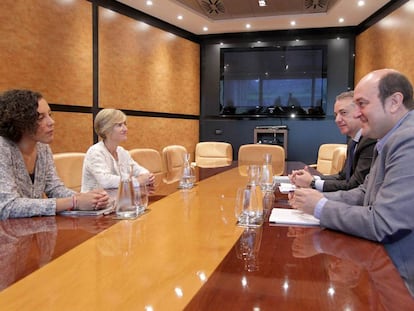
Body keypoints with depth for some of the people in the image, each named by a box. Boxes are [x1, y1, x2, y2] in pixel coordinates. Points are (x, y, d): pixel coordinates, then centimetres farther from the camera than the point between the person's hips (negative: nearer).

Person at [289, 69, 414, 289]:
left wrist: (321, 207, -16)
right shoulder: (392, 138, 8)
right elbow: (364, 193, 11)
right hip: (382, 261, 8)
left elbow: (382, 224, -28)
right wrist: (320, 198, -4)